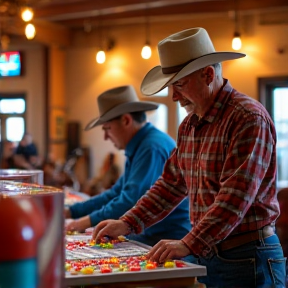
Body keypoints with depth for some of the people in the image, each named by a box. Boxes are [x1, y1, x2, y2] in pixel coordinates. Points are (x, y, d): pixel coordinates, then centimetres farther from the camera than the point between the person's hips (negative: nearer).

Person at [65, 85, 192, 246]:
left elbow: (130, 201, -23)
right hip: (151, 234, 9)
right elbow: (116, 194, 20)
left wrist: (88, 221, -12)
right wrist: (69, 212, 16)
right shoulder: (139, 148, 14)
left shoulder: (152, 147, -18)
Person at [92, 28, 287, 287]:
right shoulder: (189, 125, 11)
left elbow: (235, 197, -24)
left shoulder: (249, 118, -16)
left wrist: (189, 245, -29)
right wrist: (127, 224, 10)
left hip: (247, 259, -7)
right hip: (205, 257, 8)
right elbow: (171, 184, 19)